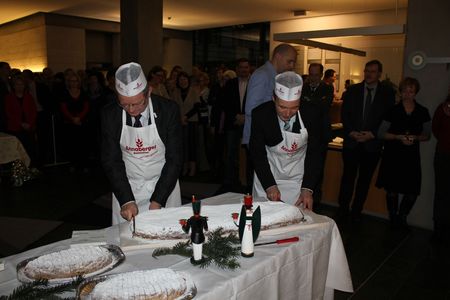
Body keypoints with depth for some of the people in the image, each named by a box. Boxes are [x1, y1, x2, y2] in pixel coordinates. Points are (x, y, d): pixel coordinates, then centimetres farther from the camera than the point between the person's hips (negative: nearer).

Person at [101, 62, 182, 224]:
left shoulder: (168, 110, -15)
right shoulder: (109, 114, -10)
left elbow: (175, 159, -12)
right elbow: (111, 161, -7)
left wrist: (158, 200, -18)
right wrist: (127, 200, -18)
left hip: (164, 187, -1)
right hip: (125, 188, 1)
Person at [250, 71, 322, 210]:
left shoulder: (309, 115, -18)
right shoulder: (260, 114, -19)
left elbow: (313, 154, -10)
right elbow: (257, 153, -12)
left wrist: (307, 188, -16)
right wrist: (269, 186, -20)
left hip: (297, 180, 0)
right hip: (266, 178, 0)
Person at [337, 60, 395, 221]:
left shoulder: (387, 92, 3)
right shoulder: (352, 90, 5)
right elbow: (344, 114, 3)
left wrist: (372, 134, -11)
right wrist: (351, 132, -10)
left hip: (372, 143, 0)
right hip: (351, 141, 0)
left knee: (365, 179, 7)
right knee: (348, 176, 3)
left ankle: (356, 212, 18)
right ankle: (343, 210, 15)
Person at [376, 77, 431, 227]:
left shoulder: (423, 112, 5)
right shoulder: (393, 110, -1)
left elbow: (427, 135, 10)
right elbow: (381, 133, 0)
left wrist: (415, 138, -10)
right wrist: (398, 137, -14)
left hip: (412, 156, 2)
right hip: (393, 155, -2)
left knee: (412, 191, -1)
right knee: (392, 189, 2)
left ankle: (402, 218, 25)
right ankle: (393, 219, 23)